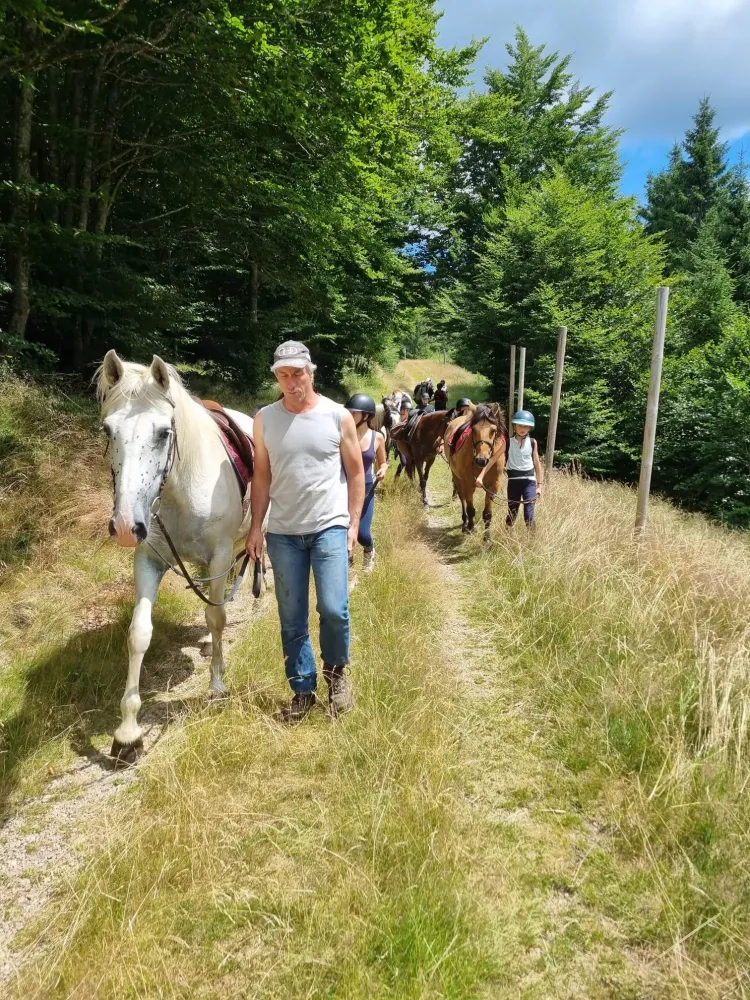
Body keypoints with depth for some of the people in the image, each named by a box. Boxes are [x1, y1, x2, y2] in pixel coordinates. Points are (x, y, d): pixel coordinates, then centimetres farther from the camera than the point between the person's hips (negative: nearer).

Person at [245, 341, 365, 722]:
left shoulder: (338, 416, -2)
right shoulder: (265, 419, 3)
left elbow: (356, 473, 2)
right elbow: (261, 476, 7)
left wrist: (354, 524, -3)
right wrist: (256, 526, 3)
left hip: (330, 528, -2)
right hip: (283, 533, 2)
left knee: (333, 609, -9)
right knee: (291, 619, 8)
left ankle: (336, 672, 19)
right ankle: (303, 690, 23)